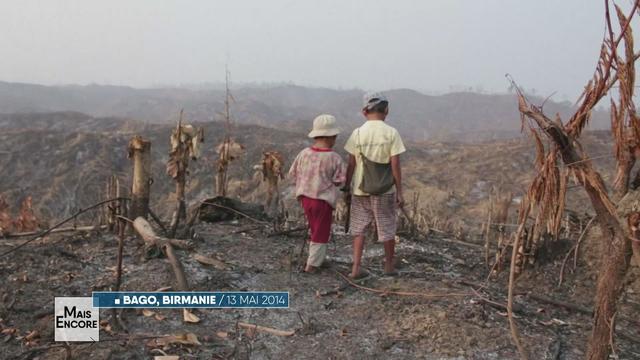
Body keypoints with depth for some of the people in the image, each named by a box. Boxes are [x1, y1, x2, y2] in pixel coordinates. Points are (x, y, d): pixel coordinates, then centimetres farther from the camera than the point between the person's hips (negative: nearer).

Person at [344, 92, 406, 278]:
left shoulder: (357, 133, -4)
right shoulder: (392, 133, -8)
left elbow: (351, 164, -2)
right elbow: (395, 165, -9)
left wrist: (347, 186, 9)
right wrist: (400, 191, -2)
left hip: (360, 189, 1)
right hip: (385, 190, -1)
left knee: (358, 228, 11)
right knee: (387, 229, 14)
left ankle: (356, 268, 6)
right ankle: (389, 266, 28)